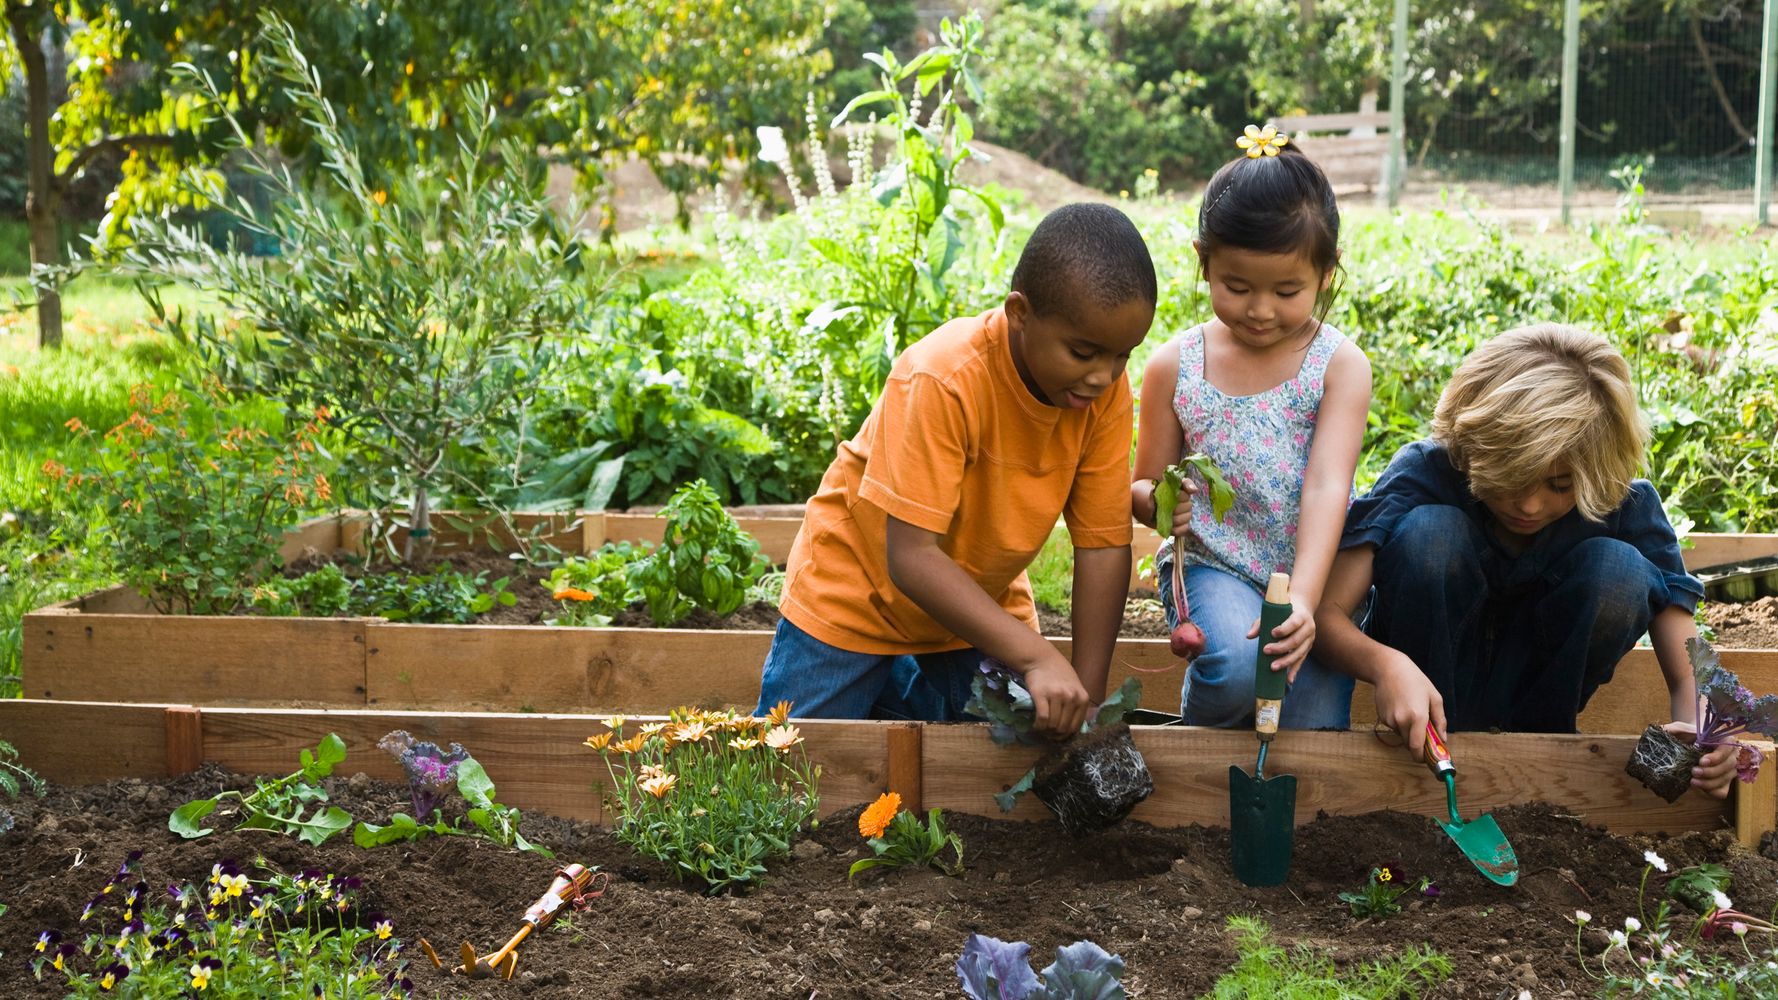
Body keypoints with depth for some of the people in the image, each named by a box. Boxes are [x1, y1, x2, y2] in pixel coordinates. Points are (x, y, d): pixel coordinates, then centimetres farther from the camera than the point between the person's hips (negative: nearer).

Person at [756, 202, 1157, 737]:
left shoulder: (1106, 391, -18)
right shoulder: (944, 380, -32)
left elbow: (1103, 547, -15)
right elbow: (911, 557, -35)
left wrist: (1087, 696, -21)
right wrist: (1035, 656, -41)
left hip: (980, 599, 5)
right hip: (857, 591, -4)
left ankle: (895, 686, 26)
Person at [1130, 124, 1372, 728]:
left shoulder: (1340, 366, -5)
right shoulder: (1175, 368, -1)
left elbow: (1327, 486, -18)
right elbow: (1143, 487, 8)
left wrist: (1304, 600, -33)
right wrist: (1157, 502, -19)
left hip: (1312, 572, 0)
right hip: (1214, 564, 0)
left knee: (1314, 730, -16)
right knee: (1236, 665, -30)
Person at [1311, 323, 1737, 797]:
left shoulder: (1626, 505, -18)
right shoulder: (1427, 473, -24)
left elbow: (1687, 672, -17)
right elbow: (1327, 612, -30)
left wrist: (1698, 730, -41)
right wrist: (1385, 664, -51)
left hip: (1533, 686, 2)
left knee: (1620, 570, -25)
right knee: (1428, 532, -30)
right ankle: (1424, 755, -17)